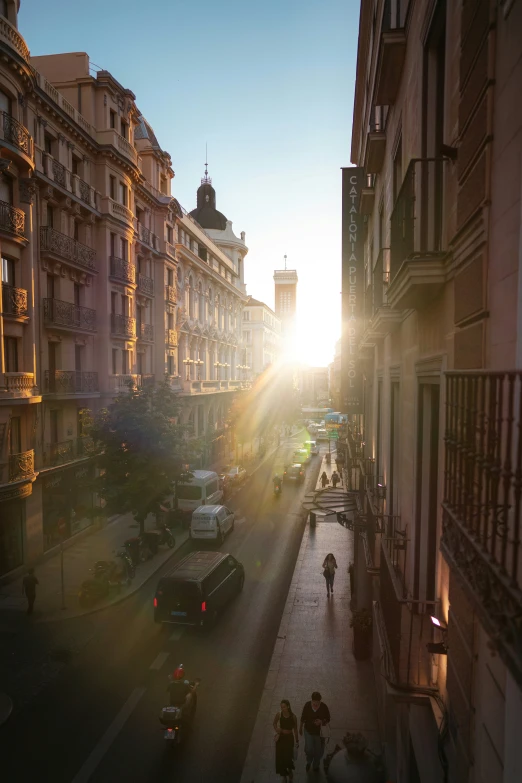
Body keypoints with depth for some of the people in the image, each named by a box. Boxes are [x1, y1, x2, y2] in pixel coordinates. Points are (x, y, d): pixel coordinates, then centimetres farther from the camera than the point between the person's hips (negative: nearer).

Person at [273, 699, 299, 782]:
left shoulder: (293, 717, -16)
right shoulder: (279, 714, -14)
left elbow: (295, 729, -2)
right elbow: (275, 723, 5)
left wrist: (297, 741, 6)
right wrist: (277, 729, -14)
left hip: (289, 738, -1)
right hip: (280, 738, 2)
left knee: (288, 757, -6)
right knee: (280, 757, 6)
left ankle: (290, 770, 28)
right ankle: (284, 776, 30)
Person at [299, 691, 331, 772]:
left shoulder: (324, 707, -24)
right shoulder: (307, 705, -21)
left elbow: (328, 719, -10)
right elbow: (303, 717, -5)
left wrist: (321, 722, -30)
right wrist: (300, 728, 7)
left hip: (319, 732, 0)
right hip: (308, 731, 0)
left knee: (318, 751, 16)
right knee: (309, 749, 7)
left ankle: (316, 765, 47)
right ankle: (309, 762, 41)